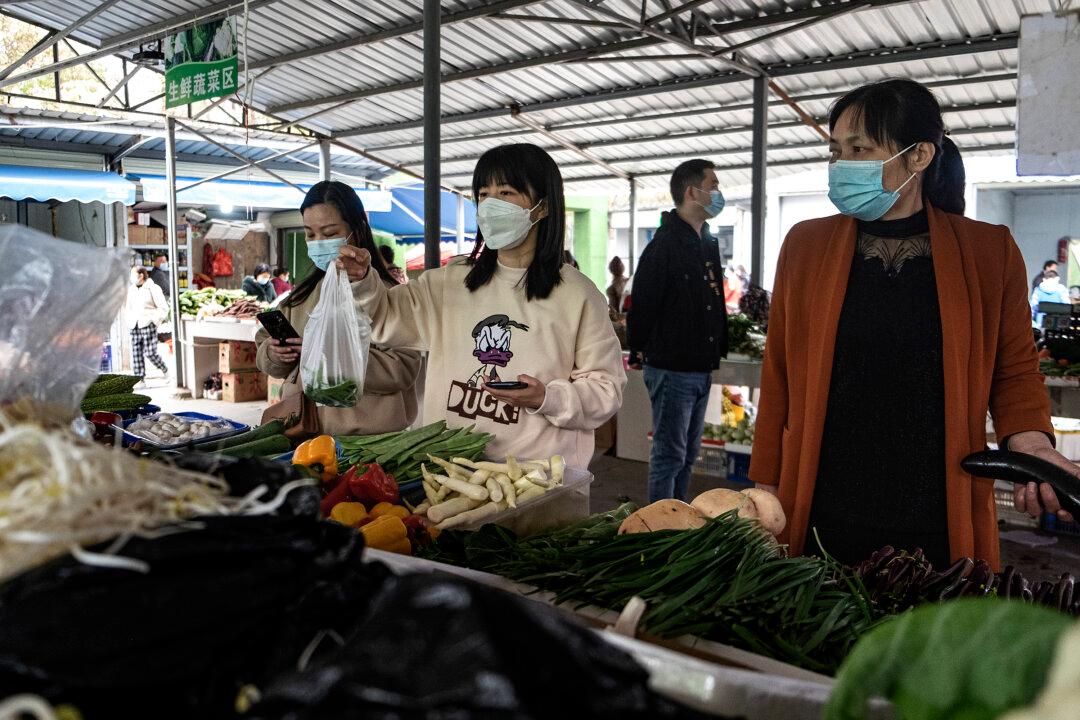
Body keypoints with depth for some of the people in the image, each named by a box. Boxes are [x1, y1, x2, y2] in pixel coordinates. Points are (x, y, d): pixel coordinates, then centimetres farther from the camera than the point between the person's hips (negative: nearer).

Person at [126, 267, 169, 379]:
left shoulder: (153, 288, -2)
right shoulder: (131, 290, 15)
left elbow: (164, 308, -3)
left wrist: (154, 320, -10)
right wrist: (129, 321, 11)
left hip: (148, 325, -5)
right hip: (134, 327, 6)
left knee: (150, 353, -10)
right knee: (136, 354, 2)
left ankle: (166, 371, 12)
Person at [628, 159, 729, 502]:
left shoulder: (708, 243, 12)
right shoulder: (665, 245, -16)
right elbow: (642, 307, -16)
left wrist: (717, 351, 15)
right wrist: (640, 351, -8)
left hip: (701, 369, 9)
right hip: (673, 368, -9)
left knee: (687, 453, 17)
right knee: (669, 455, -1)